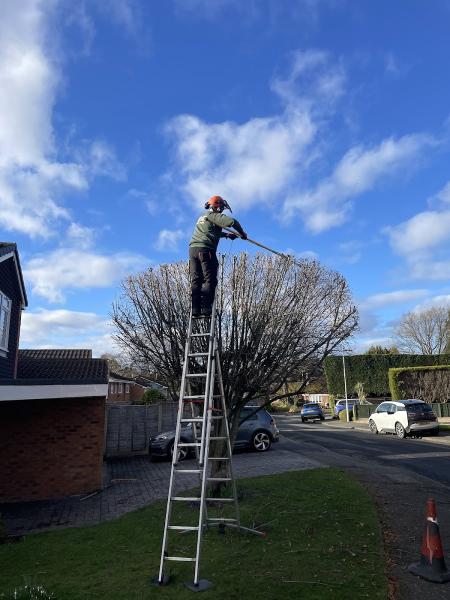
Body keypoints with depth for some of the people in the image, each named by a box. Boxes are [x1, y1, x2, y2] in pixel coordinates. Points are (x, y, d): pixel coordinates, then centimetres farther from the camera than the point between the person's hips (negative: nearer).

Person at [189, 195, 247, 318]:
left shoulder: (203, 217, 28)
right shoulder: (214, 215, 0)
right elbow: (232, 222, -13)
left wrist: (227, 235, 31)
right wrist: (242, 233, 2)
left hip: (193, 248, 8)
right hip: (205, 249, -8)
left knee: (196, 280, 3)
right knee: (210, 280, -6)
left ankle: (195, 310, -2)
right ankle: (206, 309, -14)